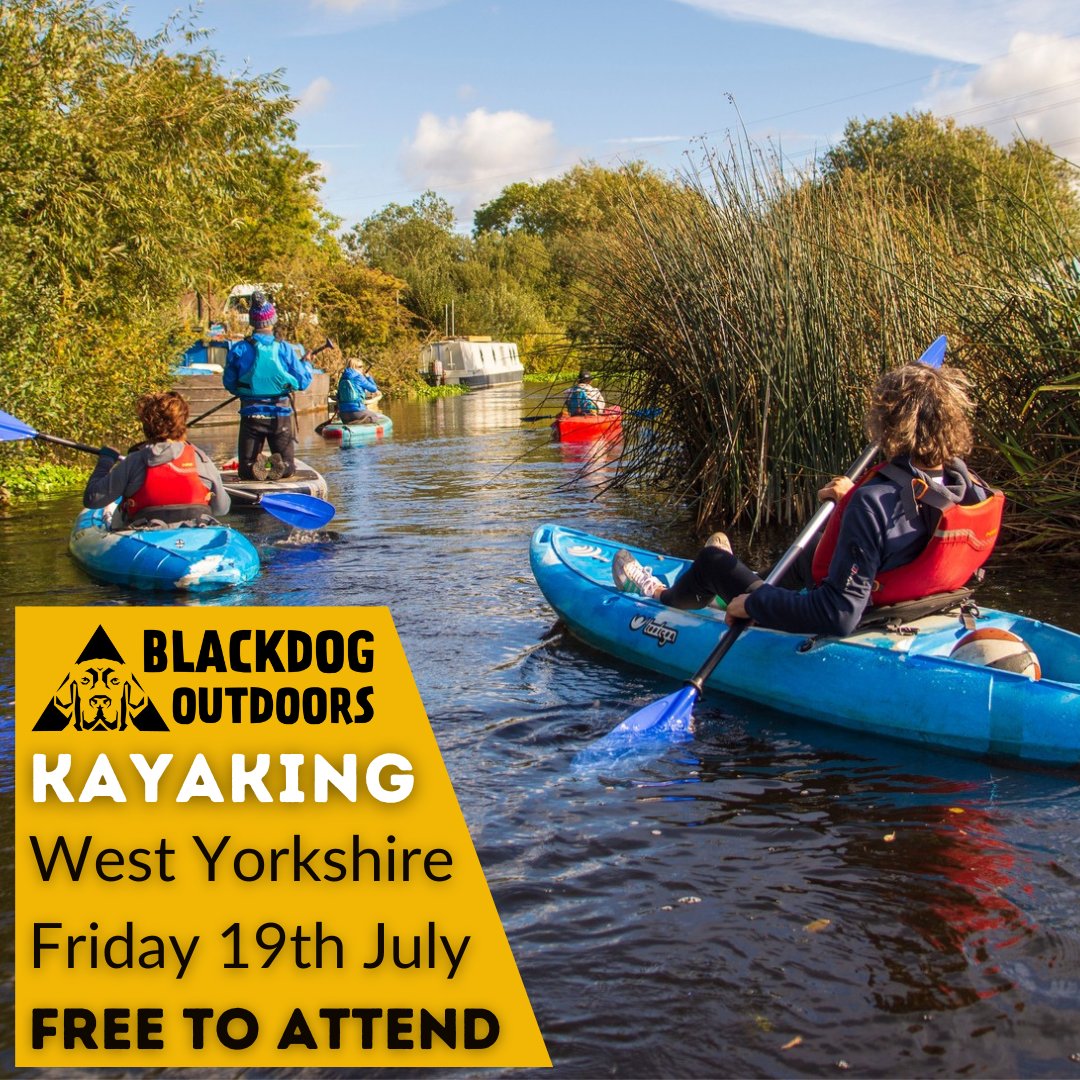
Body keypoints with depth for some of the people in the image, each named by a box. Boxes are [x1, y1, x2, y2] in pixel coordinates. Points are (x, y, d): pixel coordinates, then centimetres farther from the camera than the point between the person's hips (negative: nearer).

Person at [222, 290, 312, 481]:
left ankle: (253, 467, -24)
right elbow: (303, 382, -2)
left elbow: (229, 384, 4)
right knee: (288, 468, 11)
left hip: (250, 414, 0)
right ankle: (279, 464, -23)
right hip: (280, 415, 0)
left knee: (245, 471, 11)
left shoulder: (238, 349, -6)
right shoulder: (284, 349, -7)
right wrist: (306, 363, 19)